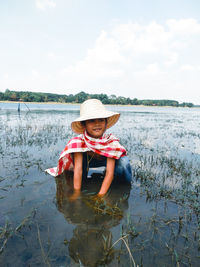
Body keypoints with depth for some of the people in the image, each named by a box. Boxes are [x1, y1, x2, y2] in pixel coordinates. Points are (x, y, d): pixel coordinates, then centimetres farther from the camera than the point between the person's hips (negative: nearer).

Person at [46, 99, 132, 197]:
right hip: (88, 160, 2)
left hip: (107, 160, -1)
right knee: (80, 156, -31)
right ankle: (83, 182, -6)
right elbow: (78, 169, -32)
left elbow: (110, 172, -34)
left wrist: (101, 194, -39)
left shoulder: (111, 141, -33)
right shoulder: (79, 141, -31)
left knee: (123, 162, -33)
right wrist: (76, 193, -34)